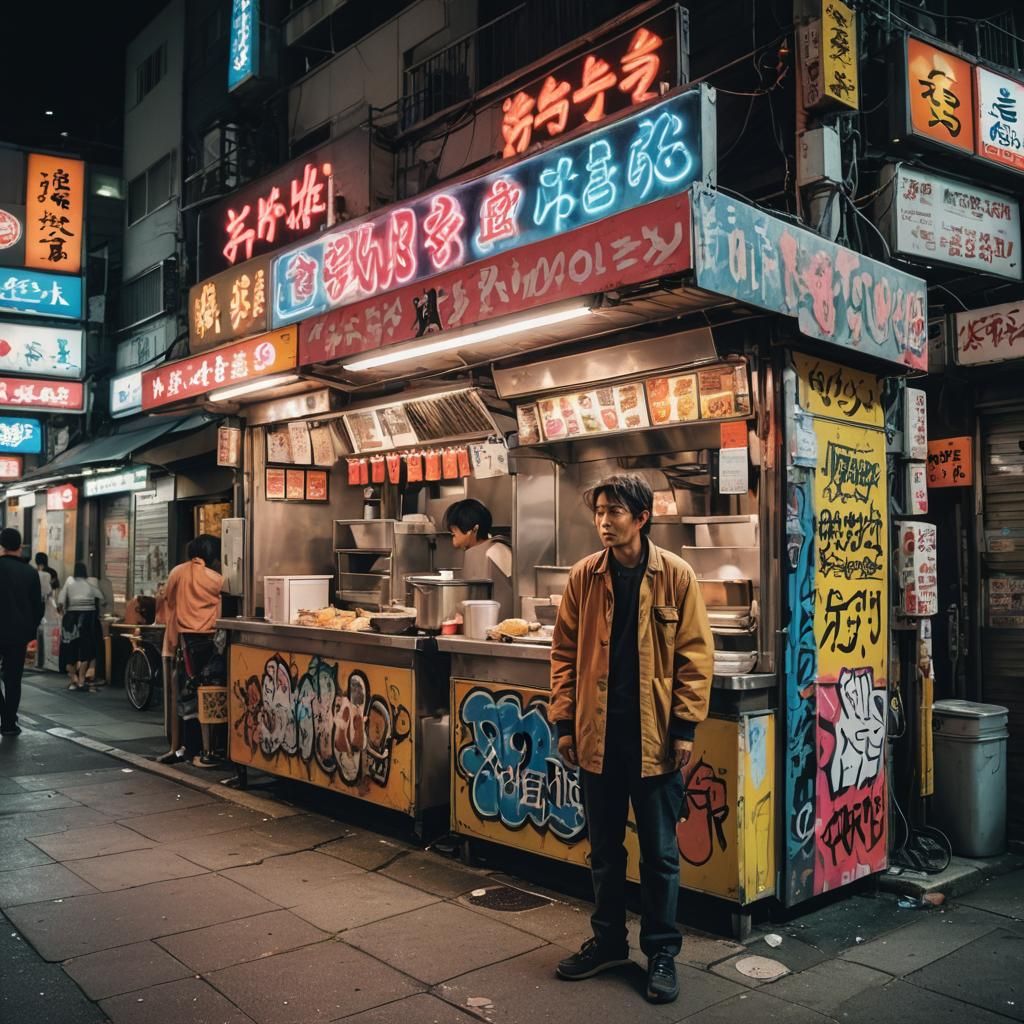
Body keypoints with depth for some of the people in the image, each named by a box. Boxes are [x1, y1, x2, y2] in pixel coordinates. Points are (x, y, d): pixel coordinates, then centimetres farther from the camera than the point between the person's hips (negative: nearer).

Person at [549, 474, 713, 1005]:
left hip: (655, 735, -2)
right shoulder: (584, 576, 1)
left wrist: (684, 727, -9)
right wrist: (564, 722, 0)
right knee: (604, 847, 16)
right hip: (597, 733, 3)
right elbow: (565, 652, 4)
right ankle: (608, 939, 34)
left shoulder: (676, 575, -6)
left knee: (660, 851, 10)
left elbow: (695, 655, -5)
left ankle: (662, 951, 26)